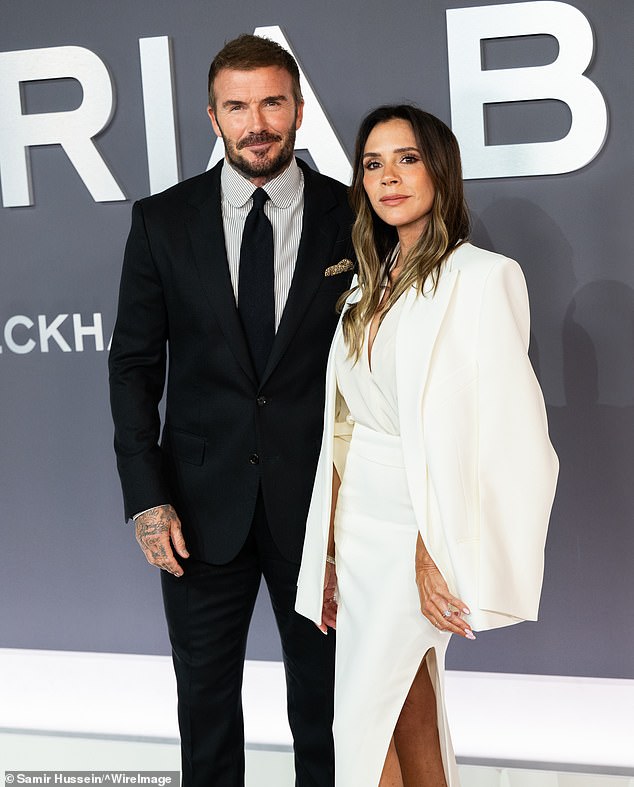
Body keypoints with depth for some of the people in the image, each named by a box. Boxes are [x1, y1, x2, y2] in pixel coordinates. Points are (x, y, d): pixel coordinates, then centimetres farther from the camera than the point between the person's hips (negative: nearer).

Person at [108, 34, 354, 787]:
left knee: (323, 694, 13)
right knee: (205, 697, 13)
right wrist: (146, 498, -6)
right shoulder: (162, 221, 0)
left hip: (317, 498, 0)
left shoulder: (354, 218, -3)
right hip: (202, 501, 1)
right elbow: (134, 365, 1)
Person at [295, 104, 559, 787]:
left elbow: (504, 430, -16)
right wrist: (330, 557, 8)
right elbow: (343, 429, 11)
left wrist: (436, 552, -21)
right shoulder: (370, 285, 12)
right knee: (411, 715, 11)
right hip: (359, 523, 6)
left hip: (422, 531, -6)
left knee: (364, 727, -1)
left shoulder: (483, 277, -10)